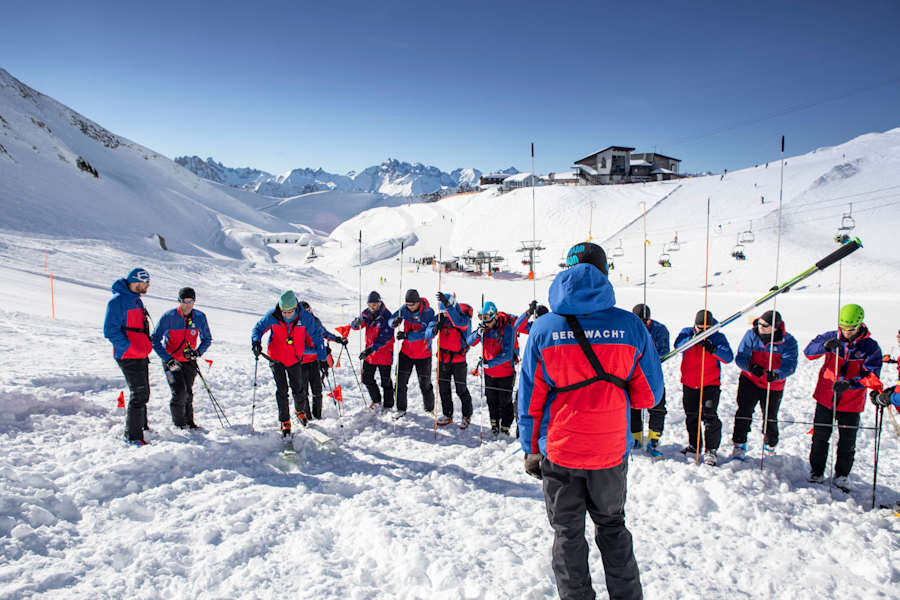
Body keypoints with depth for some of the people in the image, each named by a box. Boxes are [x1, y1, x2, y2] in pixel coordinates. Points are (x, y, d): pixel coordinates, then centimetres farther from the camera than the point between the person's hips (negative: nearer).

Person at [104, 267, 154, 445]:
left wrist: (146, 344, 15)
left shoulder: (135, 299, 15)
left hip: (141, 356, 10)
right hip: (129, 357, -10)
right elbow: (110, 331, -19)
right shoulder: (117, 301, -15)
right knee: (138, 395, -8)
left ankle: (142, 427, 34)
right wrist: (130, 347, -20)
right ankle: (133, 436, 0)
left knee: (143, 394, 19)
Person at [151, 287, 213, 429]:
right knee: (179, 392, -12)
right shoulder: (169, 316, -14)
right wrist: (168, 359, -20)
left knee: (188, 393, 7)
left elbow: (207, 339, 8)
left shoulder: (200, 317, -5)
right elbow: (155, 340, -11)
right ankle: (178, 423, 7)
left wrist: (198, 352, -12)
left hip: (189, 362, 3)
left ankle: (189, 422, 25)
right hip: (171, 361, -3)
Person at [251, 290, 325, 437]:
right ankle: (285, 422, 10)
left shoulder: (305, 318, -18)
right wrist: (256, 341, -24)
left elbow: (316, 337, -8)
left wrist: (322, 358, -9)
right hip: (276, 358, -1)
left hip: (294, 359, 1)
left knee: (299, 389, 10)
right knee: (281, 390, -5)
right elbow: (258, 328, -3)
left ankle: (300, 411, 39)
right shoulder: (272, 316, -18)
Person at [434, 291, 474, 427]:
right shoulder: (441, 316, 0)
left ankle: (467, 415, 24)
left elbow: (459, 322, -38)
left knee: (461, 390, 5)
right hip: (443, 358, 5)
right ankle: (447, 415, 27)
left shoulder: (464, 316, -14)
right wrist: (436, 326, -24)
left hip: (458, 359, -5)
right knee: (443, 388, 12)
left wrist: (448, 305, -46)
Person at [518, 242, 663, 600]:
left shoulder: (544, 328, -9)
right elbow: (649, 396, -2)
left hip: (559, 452, -1)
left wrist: (531, 449, 6)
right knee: (612, 527, 23)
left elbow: (530, 399, -5)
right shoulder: (630, 326, -9)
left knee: (567, 534, 16)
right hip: (612, 450, 2)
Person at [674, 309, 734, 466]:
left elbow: (728, 357, -18)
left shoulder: (718, 337, -6)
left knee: (710, 416, -11)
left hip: (710, 384, -3)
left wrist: (713, 349, -34)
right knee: (691, 416, 14)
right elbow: (678, 345, -22)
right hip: (689, 383, 3)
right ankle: (694, 445, 31)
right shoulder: (687, 333, -1)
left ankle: (711, 449, 1)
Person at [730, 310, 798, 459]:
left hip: (773, 386, 0)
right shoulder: (751, 334, -11)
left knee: (770, 418, 12)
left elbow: (790, 365, -22)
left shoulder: (788, 341, -14)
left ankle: (770, 445, 38)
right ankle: (739, 444, 8)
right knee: (744, 412, -6)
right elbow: (740, 357, -12)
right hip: (750, 380, 0)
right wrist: (751, 366, -34)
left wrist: (776, 374, -43)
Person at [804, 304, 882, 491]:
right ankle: (816, 473, 23)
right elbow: (809, 351, -14)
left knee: (847, 443, 10)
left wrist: (849, 383, -30)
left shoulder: (871, 347, -7)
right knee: (819, 439, 8)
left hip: (851, 404, -1)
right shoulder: (832, 337, -4)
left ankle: (842, 476, 29)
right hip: (826, 398, 1)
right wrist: (825, 346, -34)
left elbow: (871, 376, -14)